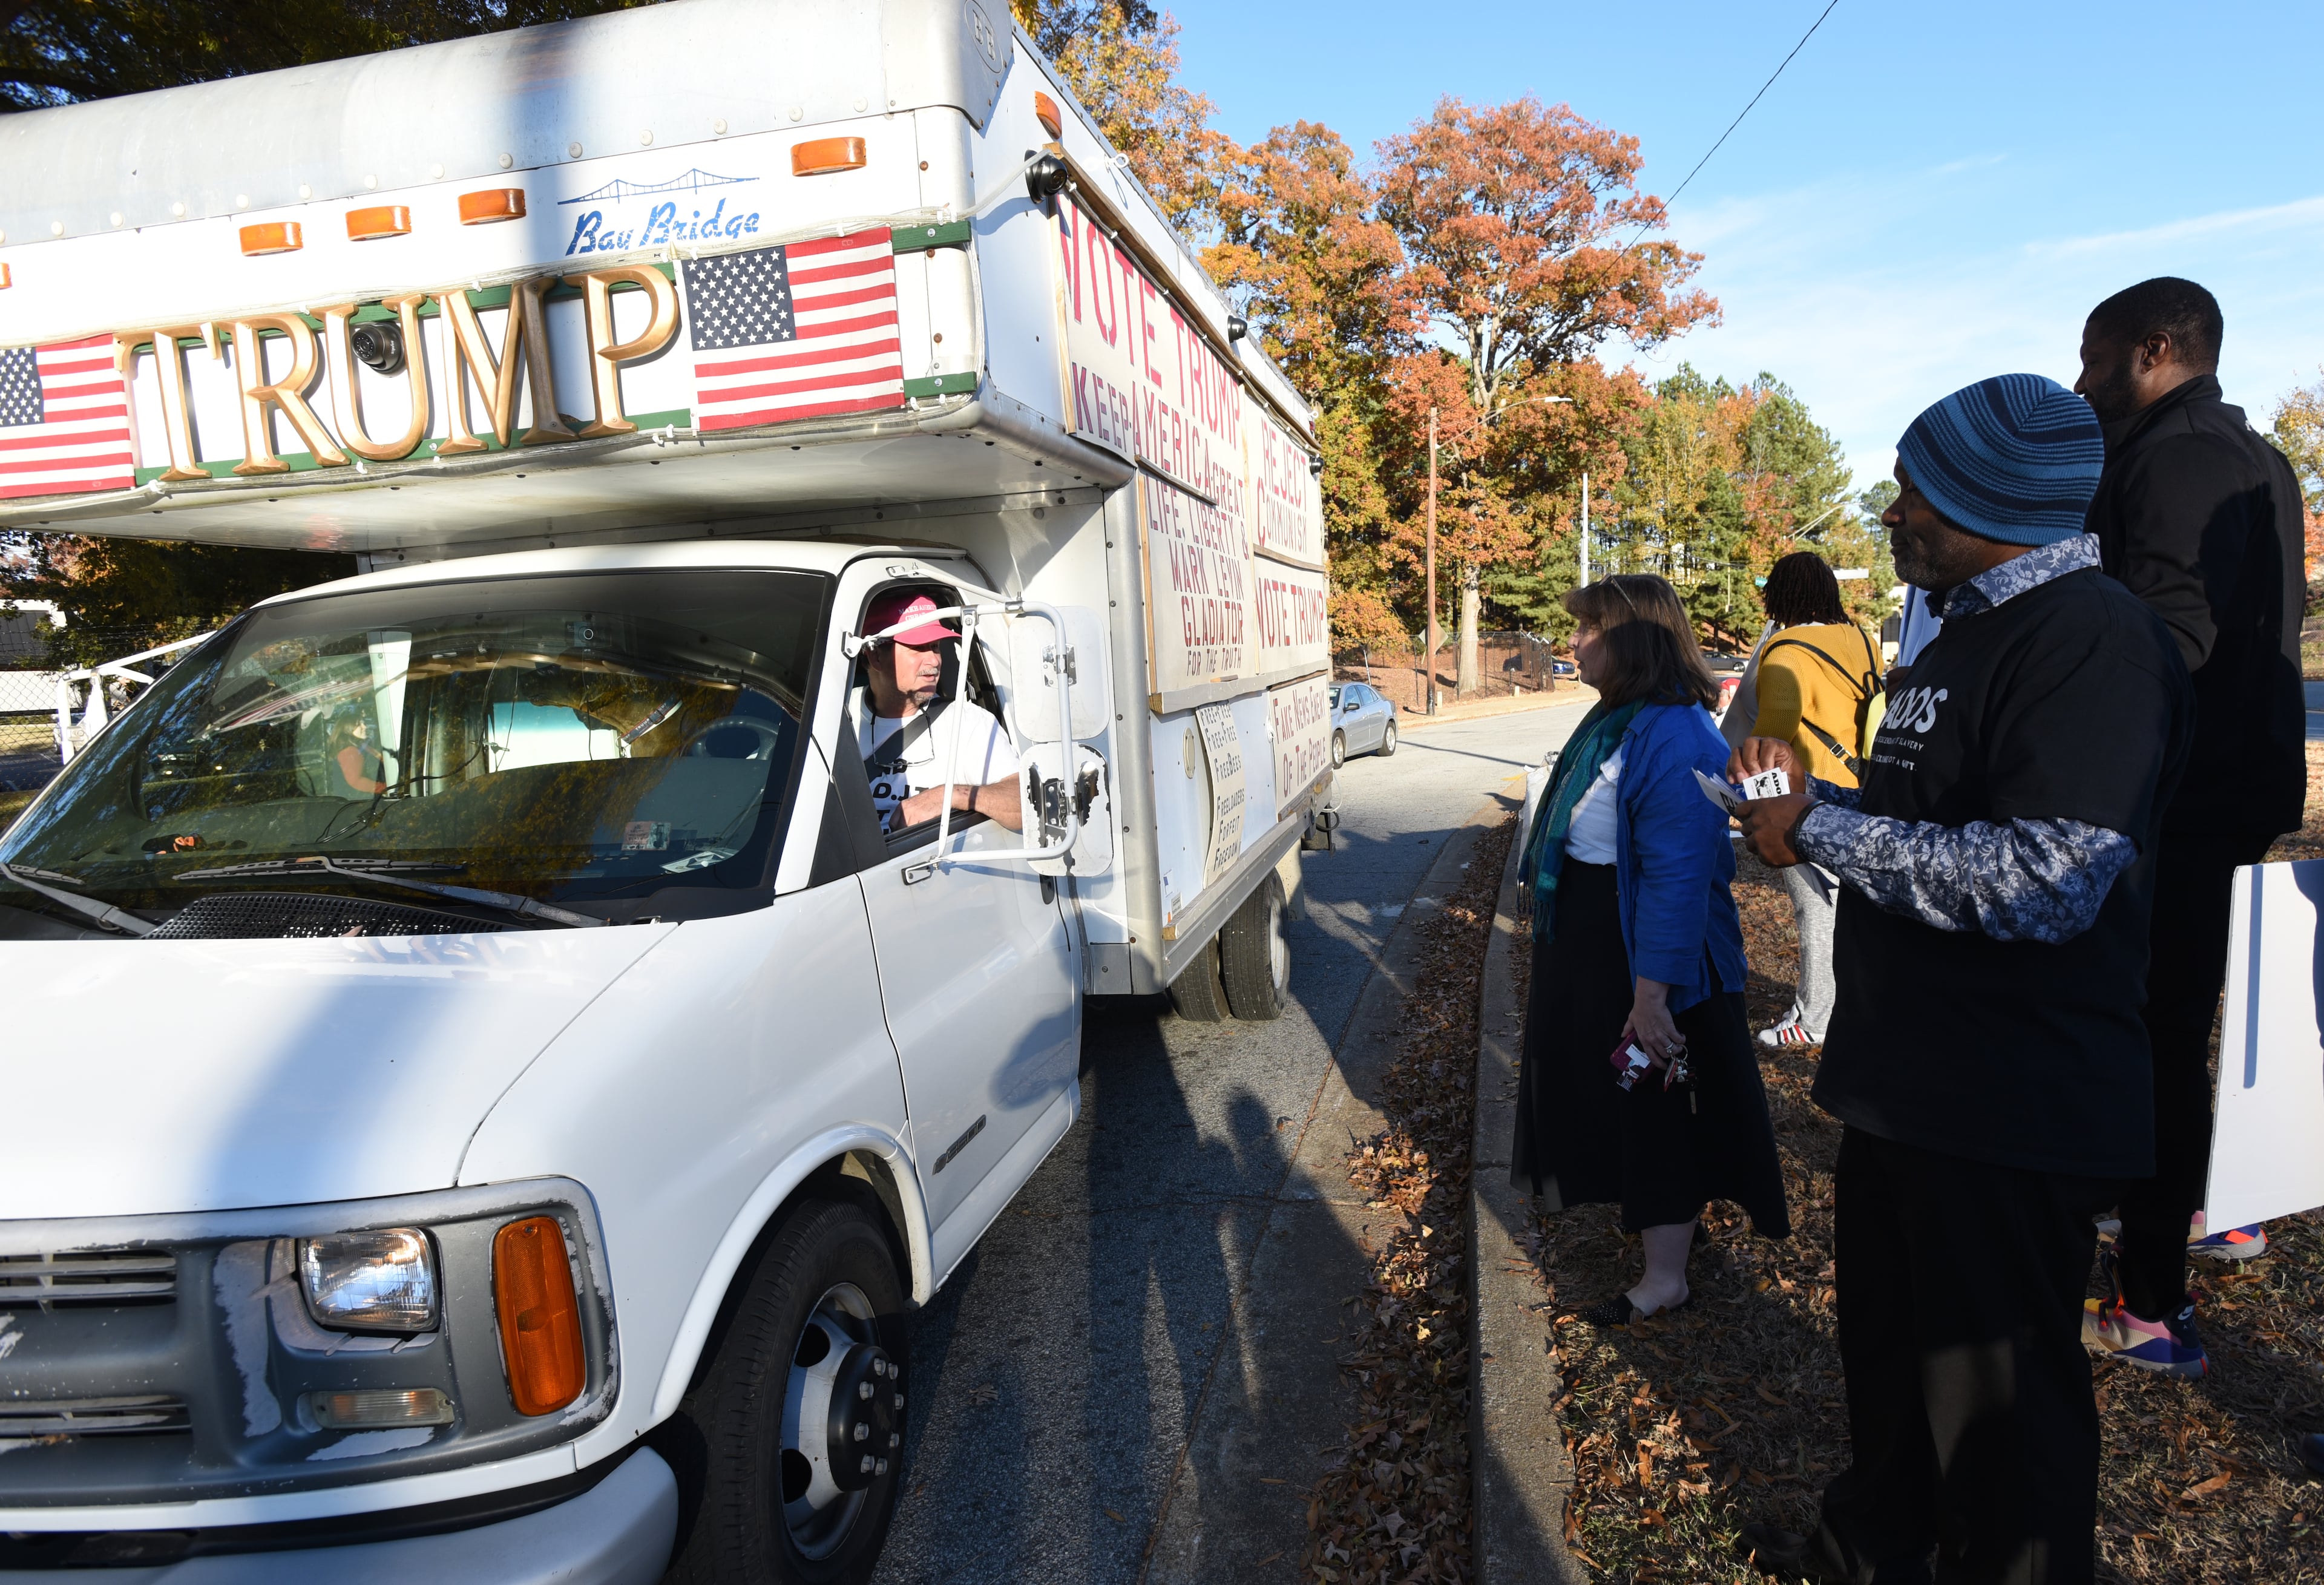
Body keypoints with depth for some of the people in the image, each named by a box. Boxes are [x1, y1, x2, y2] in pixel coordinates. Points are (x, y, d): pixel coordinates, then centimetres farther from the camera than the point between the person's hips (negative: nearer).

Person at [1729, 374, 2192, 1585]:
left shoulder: (2090, 636, -19)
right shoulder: (1968, 633, 13)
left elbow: (2043, 881, -30)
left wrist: (1822, 831, -22)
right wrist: (1808, 797, 7)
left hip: (2010, 1117, -10)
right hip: (1909, 1082, 10)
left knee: (1997, 1391, 8)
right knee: (1888, 1340, 25)